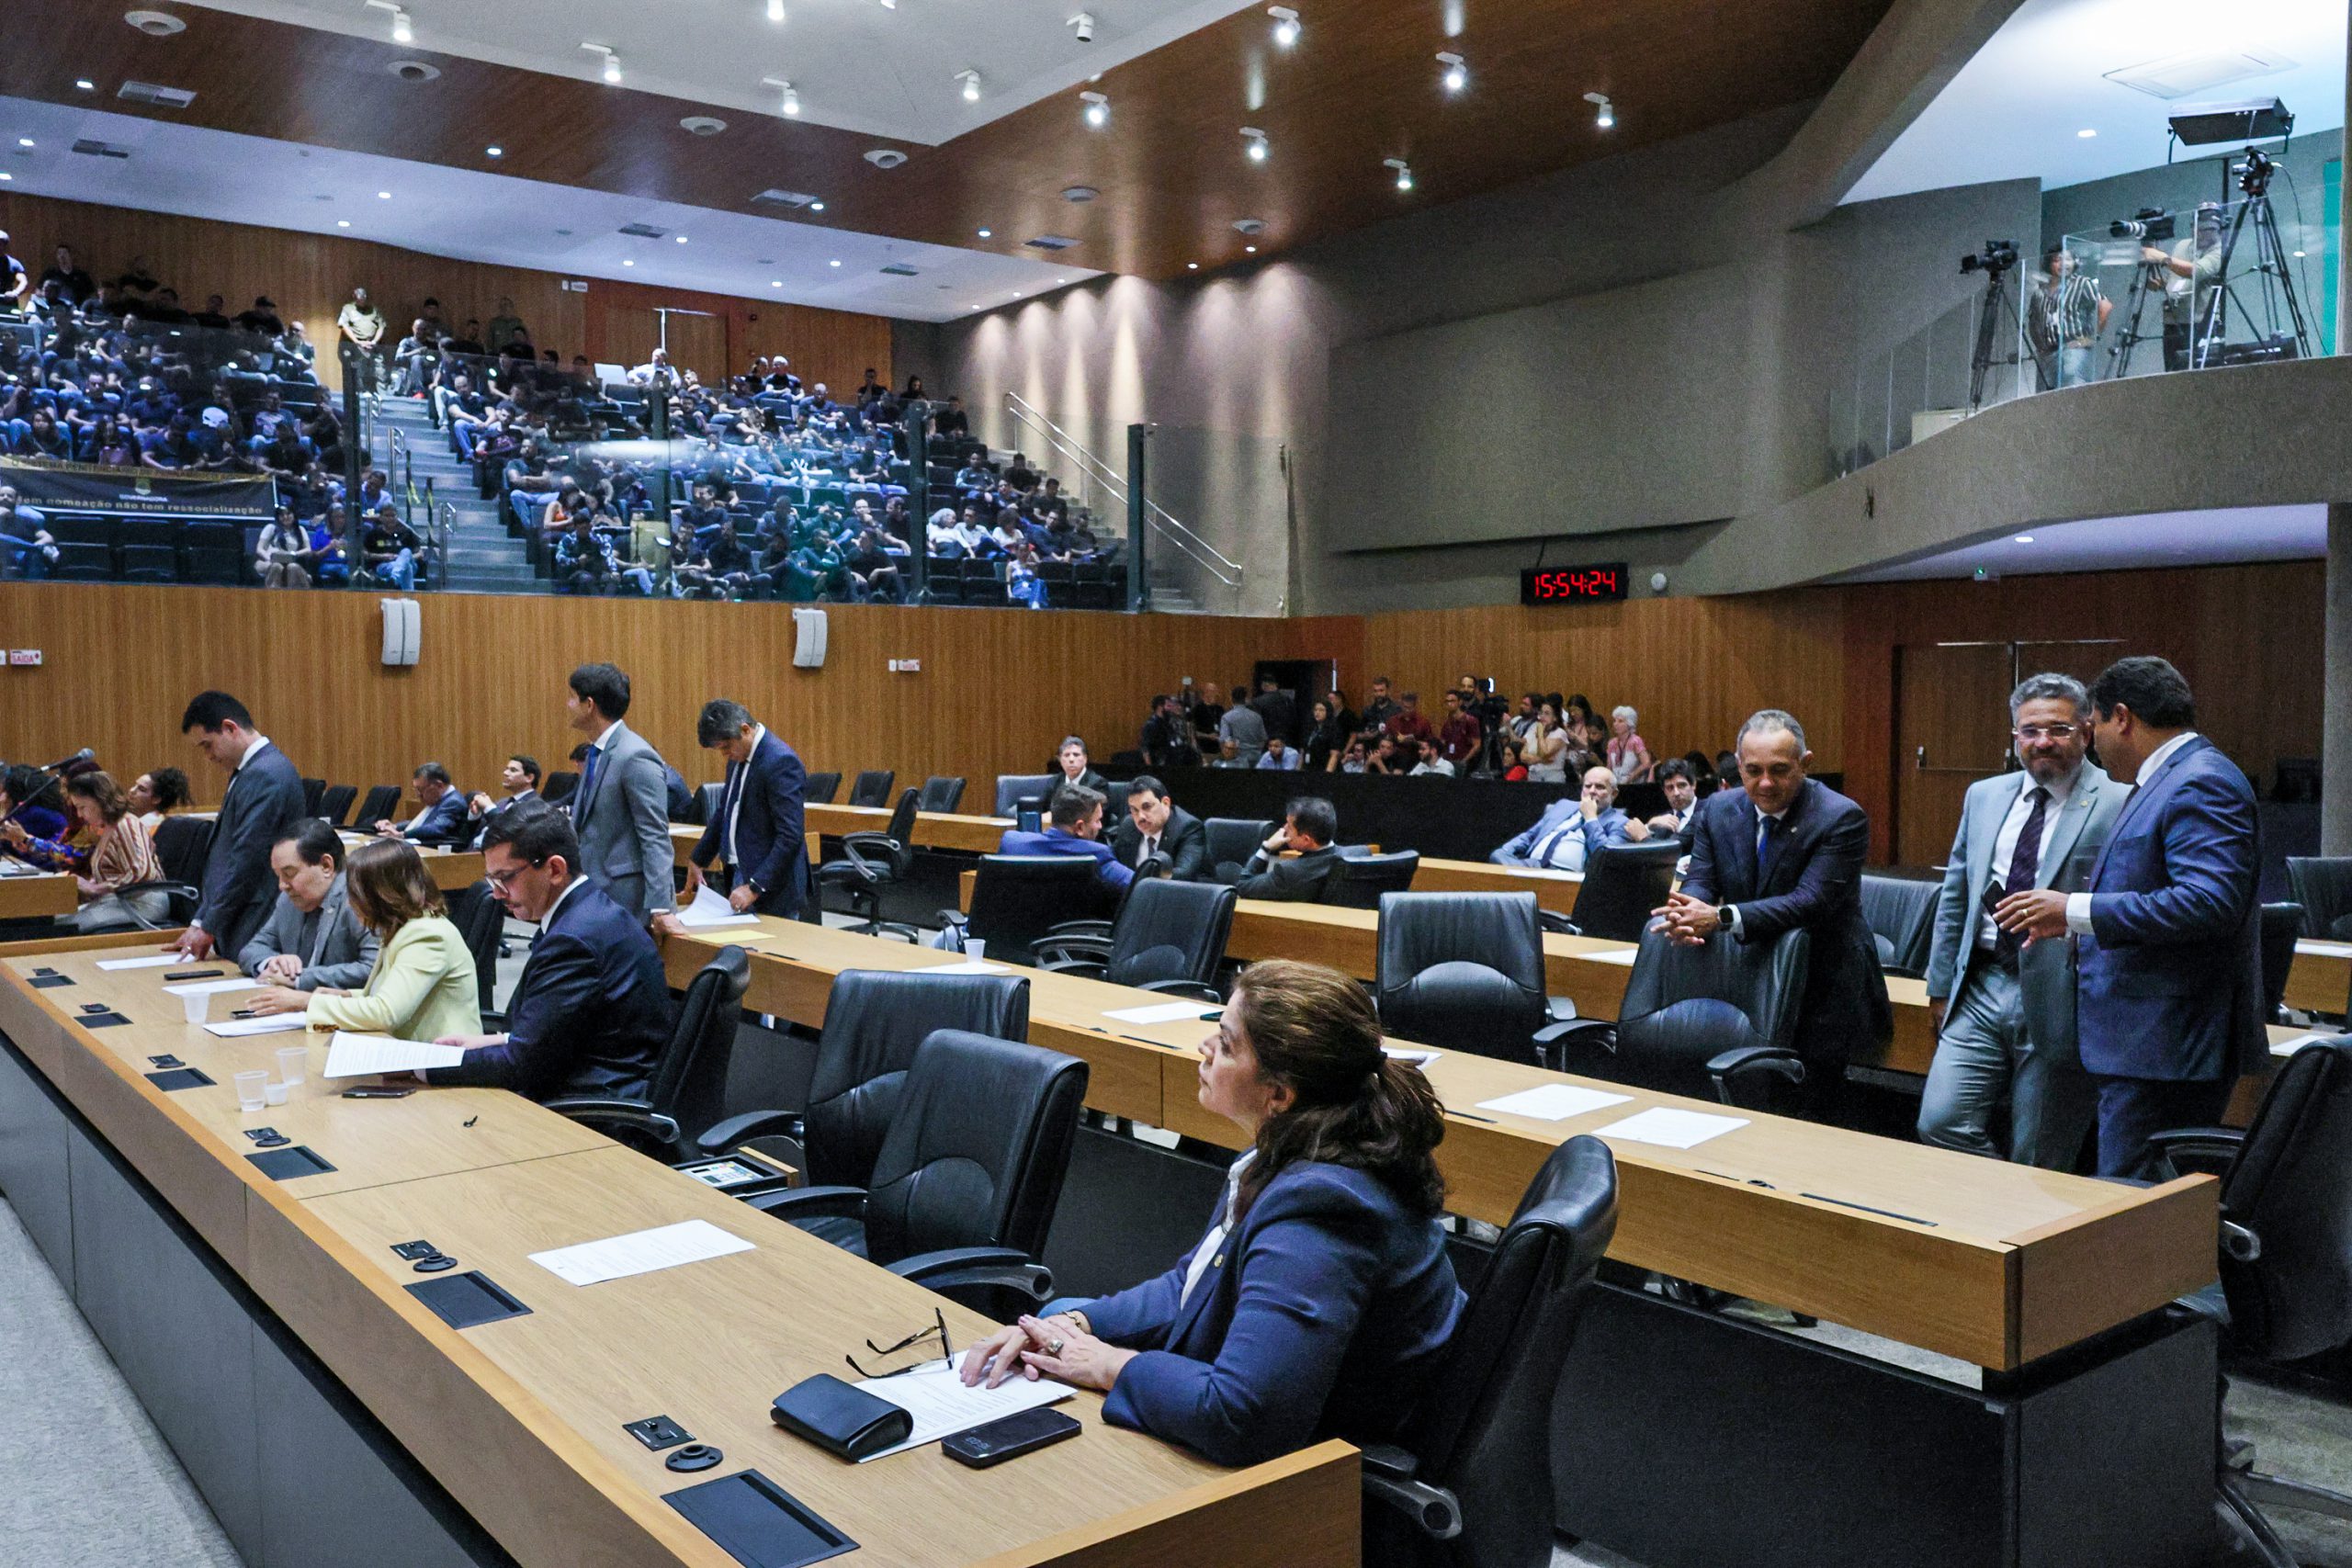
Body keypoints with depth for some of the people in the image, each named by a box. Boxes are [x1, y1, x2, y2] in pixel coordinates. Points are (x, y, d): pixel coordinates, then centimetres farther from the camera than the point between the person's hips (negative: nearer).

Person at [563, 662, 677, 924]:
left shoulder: (635, 758, -17)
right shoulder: (596, 753, 11)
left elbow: (656, 840, -20)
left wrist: (660, 909, -24)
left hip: (623, 898, -9)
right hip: (591, 892, 9)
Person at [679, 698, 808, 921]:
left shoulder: (781, 762, -20)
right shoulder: (740, 755, 7)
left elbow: (791, 836, -23)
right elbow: (725, 810, 22)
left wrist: (755, 887, -24)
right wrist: (699, 860, 22)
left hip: (771, 884, -8)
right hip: (740, 873, 8)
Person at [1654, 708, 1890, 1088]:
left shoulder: (1841, 818, -15)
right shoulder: (1718, 809, 2)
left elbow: (1811, 902, -24)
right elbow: (1699, 878, 1)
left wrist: (1722, 918, -34)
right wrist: (1687, 913, -25)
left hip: (1819, 990, -4)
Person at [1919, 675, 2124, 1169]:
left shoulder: (2118, 806, -7)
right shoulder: (1984, 796, 12)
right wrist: (1940, 986, 16)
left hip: (2059, 1003, -5)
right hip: (1980, 991, 5)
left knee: (2037, 1168, 4)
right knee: (1940, 1125, -1)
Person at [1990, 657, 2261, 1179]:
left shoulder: (2201, 784, -14)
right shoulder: (2164, 782, 19)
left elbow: (2210, 902, -26)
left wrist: (2078, 910, -22)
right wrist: (2072, 921, 19)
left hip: (2167, 1048, -11)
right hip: (2148, 1041, 11)